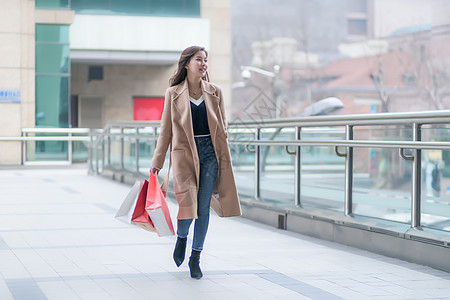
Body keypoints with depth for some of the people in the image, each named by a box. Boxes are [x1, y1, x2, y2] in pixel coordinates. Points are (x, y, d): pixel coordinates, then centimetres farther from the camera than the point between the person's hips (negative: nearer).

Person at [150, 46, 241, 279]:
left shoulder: (215, 93, 7)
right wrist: (157, 161, 4)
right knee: (188, 204, -12)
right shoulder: (173, 93, 2)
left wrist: (223, 161, 6)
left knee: (204, 207, 2)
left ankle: (195, 259, 14)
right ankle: (181, 238, 22)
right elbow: (166, 130, 6)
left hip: (210, 153, 2)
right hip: (184, 154, -2)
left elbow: (222, 129, 10)